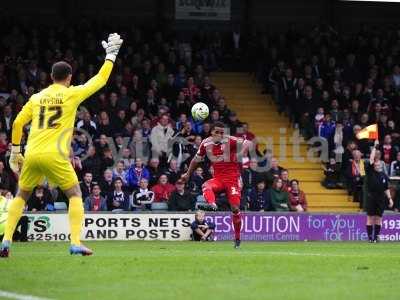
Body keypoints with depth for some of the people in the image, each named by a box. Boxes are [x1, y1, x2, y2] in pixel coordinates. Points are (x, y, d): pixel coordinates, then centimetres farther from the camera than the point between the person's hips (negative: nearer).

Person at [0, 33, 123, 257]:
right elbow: (101, 79, 10)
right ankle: (76, 243, -6)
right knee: (75, 195, 8)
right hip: (55, 155, -4)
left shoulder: (37, 97, 14)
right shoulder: (72, 94, 3)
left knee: (21, 196, 19)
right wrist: (111, 54, 23)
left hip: (32, 155, 4)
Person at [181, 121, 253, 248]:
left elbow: (248, 143, -13)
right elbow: (196, 159, 19)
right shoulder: (206, 143, 3)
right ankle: (211, 204, -60)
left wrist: (241, 153, -32)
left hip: (232, 178, -3)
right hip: (218, 178, 3)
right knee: (206, 186, -31)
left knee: (235, 208, -8)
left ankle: (237, 237, 7)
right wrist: (188, 174, 27)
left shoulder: (230, 141, -10)